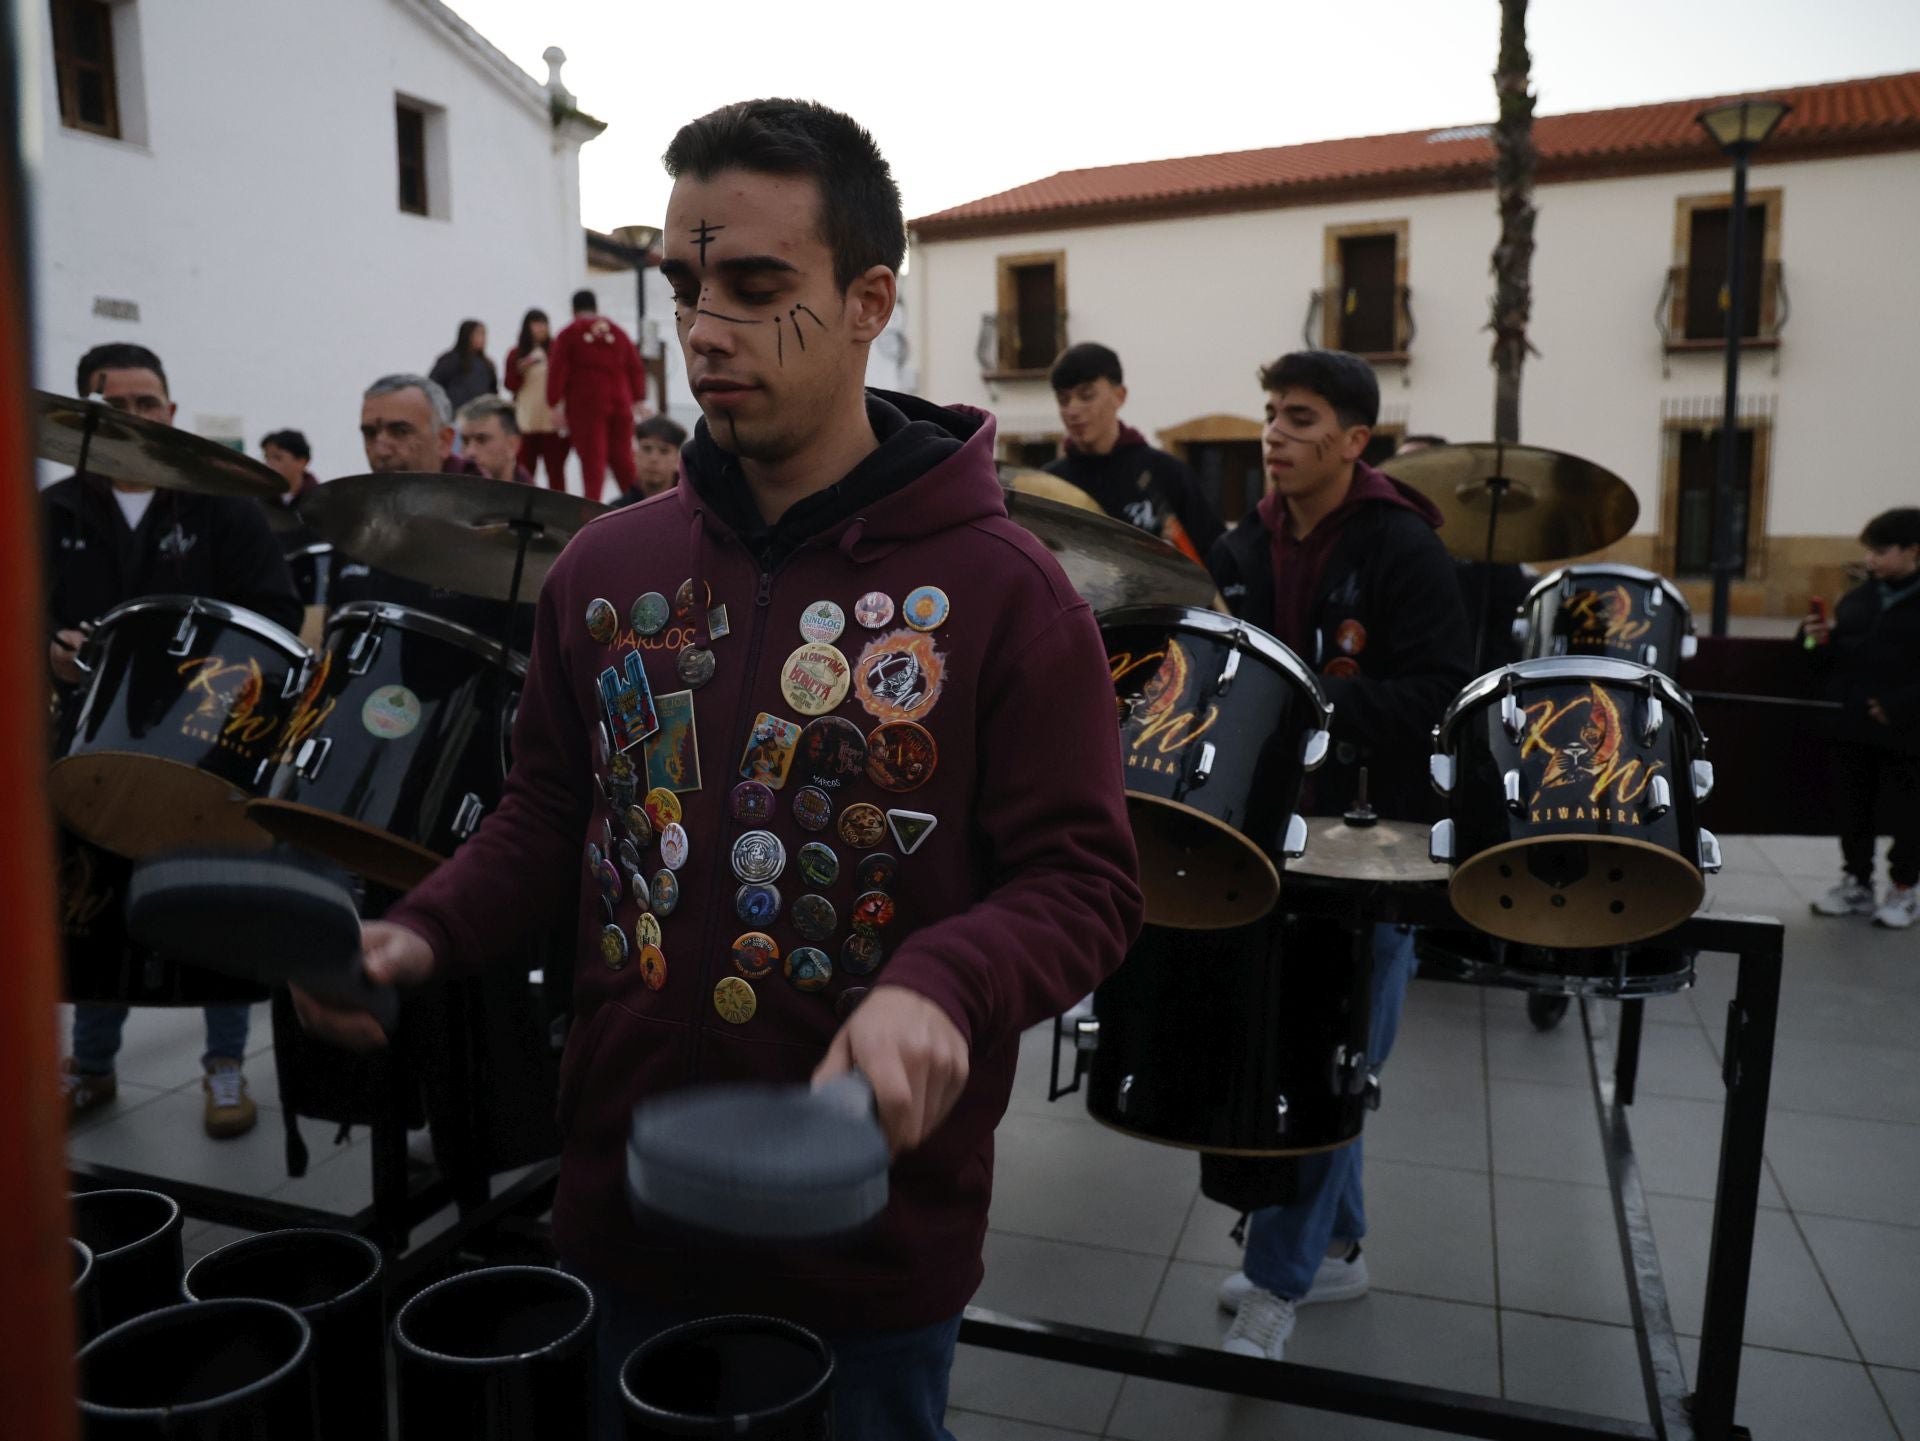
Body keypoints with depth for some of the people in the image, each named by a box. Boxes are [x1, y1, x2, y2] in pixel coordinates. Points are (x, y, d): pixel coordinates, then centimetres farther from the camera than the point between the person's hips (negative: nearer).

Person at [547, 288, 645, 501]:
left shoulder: (568, 335, 3)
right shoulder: (618, 332, 13)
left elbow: (557, 371, -5)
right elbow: (636, 368, 10)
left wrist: (556, 405, -5)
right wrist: (637, 402, 12)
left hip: (585, 405, -3)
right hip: (620, 403, 3)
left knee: (593, 459, -4)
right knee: (623, 458, 9)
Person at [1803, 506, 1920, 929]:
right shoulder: (1857, 598, 7)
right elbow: (1836, 659, 13)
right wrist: (1819, 641, -6)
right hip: (1852, 725, 5)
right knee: (1853, 808, 13)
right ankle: (1856, 882, 27)